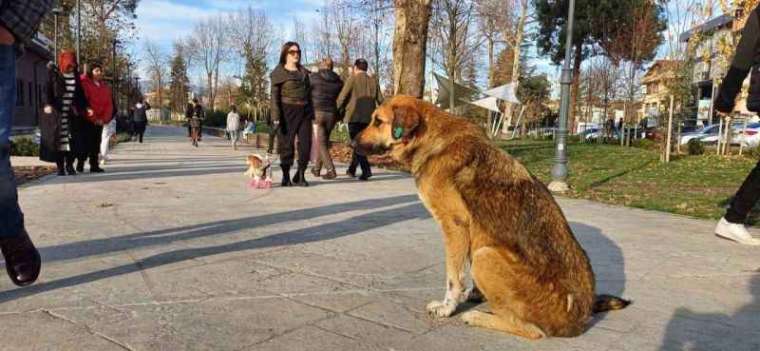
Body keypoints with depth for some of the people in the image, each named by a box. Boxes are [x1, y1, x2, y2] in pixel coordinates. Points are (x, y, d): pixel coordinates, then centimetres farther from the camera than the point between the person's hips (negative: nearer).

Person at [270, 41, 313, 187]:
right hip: (287, 111, -4)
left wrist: (312, 113, 10)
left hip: (304, 111, 4)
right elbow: (275, 96, -4)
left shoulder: (304, 72, 17)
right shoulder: (278, 72, 2)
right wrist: (276, 117, -14)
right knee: (287, 144, -1)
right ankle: (286, 177, 10)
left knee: (306, 143, -3)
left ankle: (300, 175, 8)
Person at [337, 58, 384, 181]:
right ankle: (352, 169, 26)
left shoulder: (353, 79, -3)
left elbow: (342, 97, -6)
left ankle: (366, 170, -19)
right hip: (368, 117, 5)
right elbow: (380, 99, 8)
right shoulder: (373, 80, 10)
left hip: (354, 116, -5)